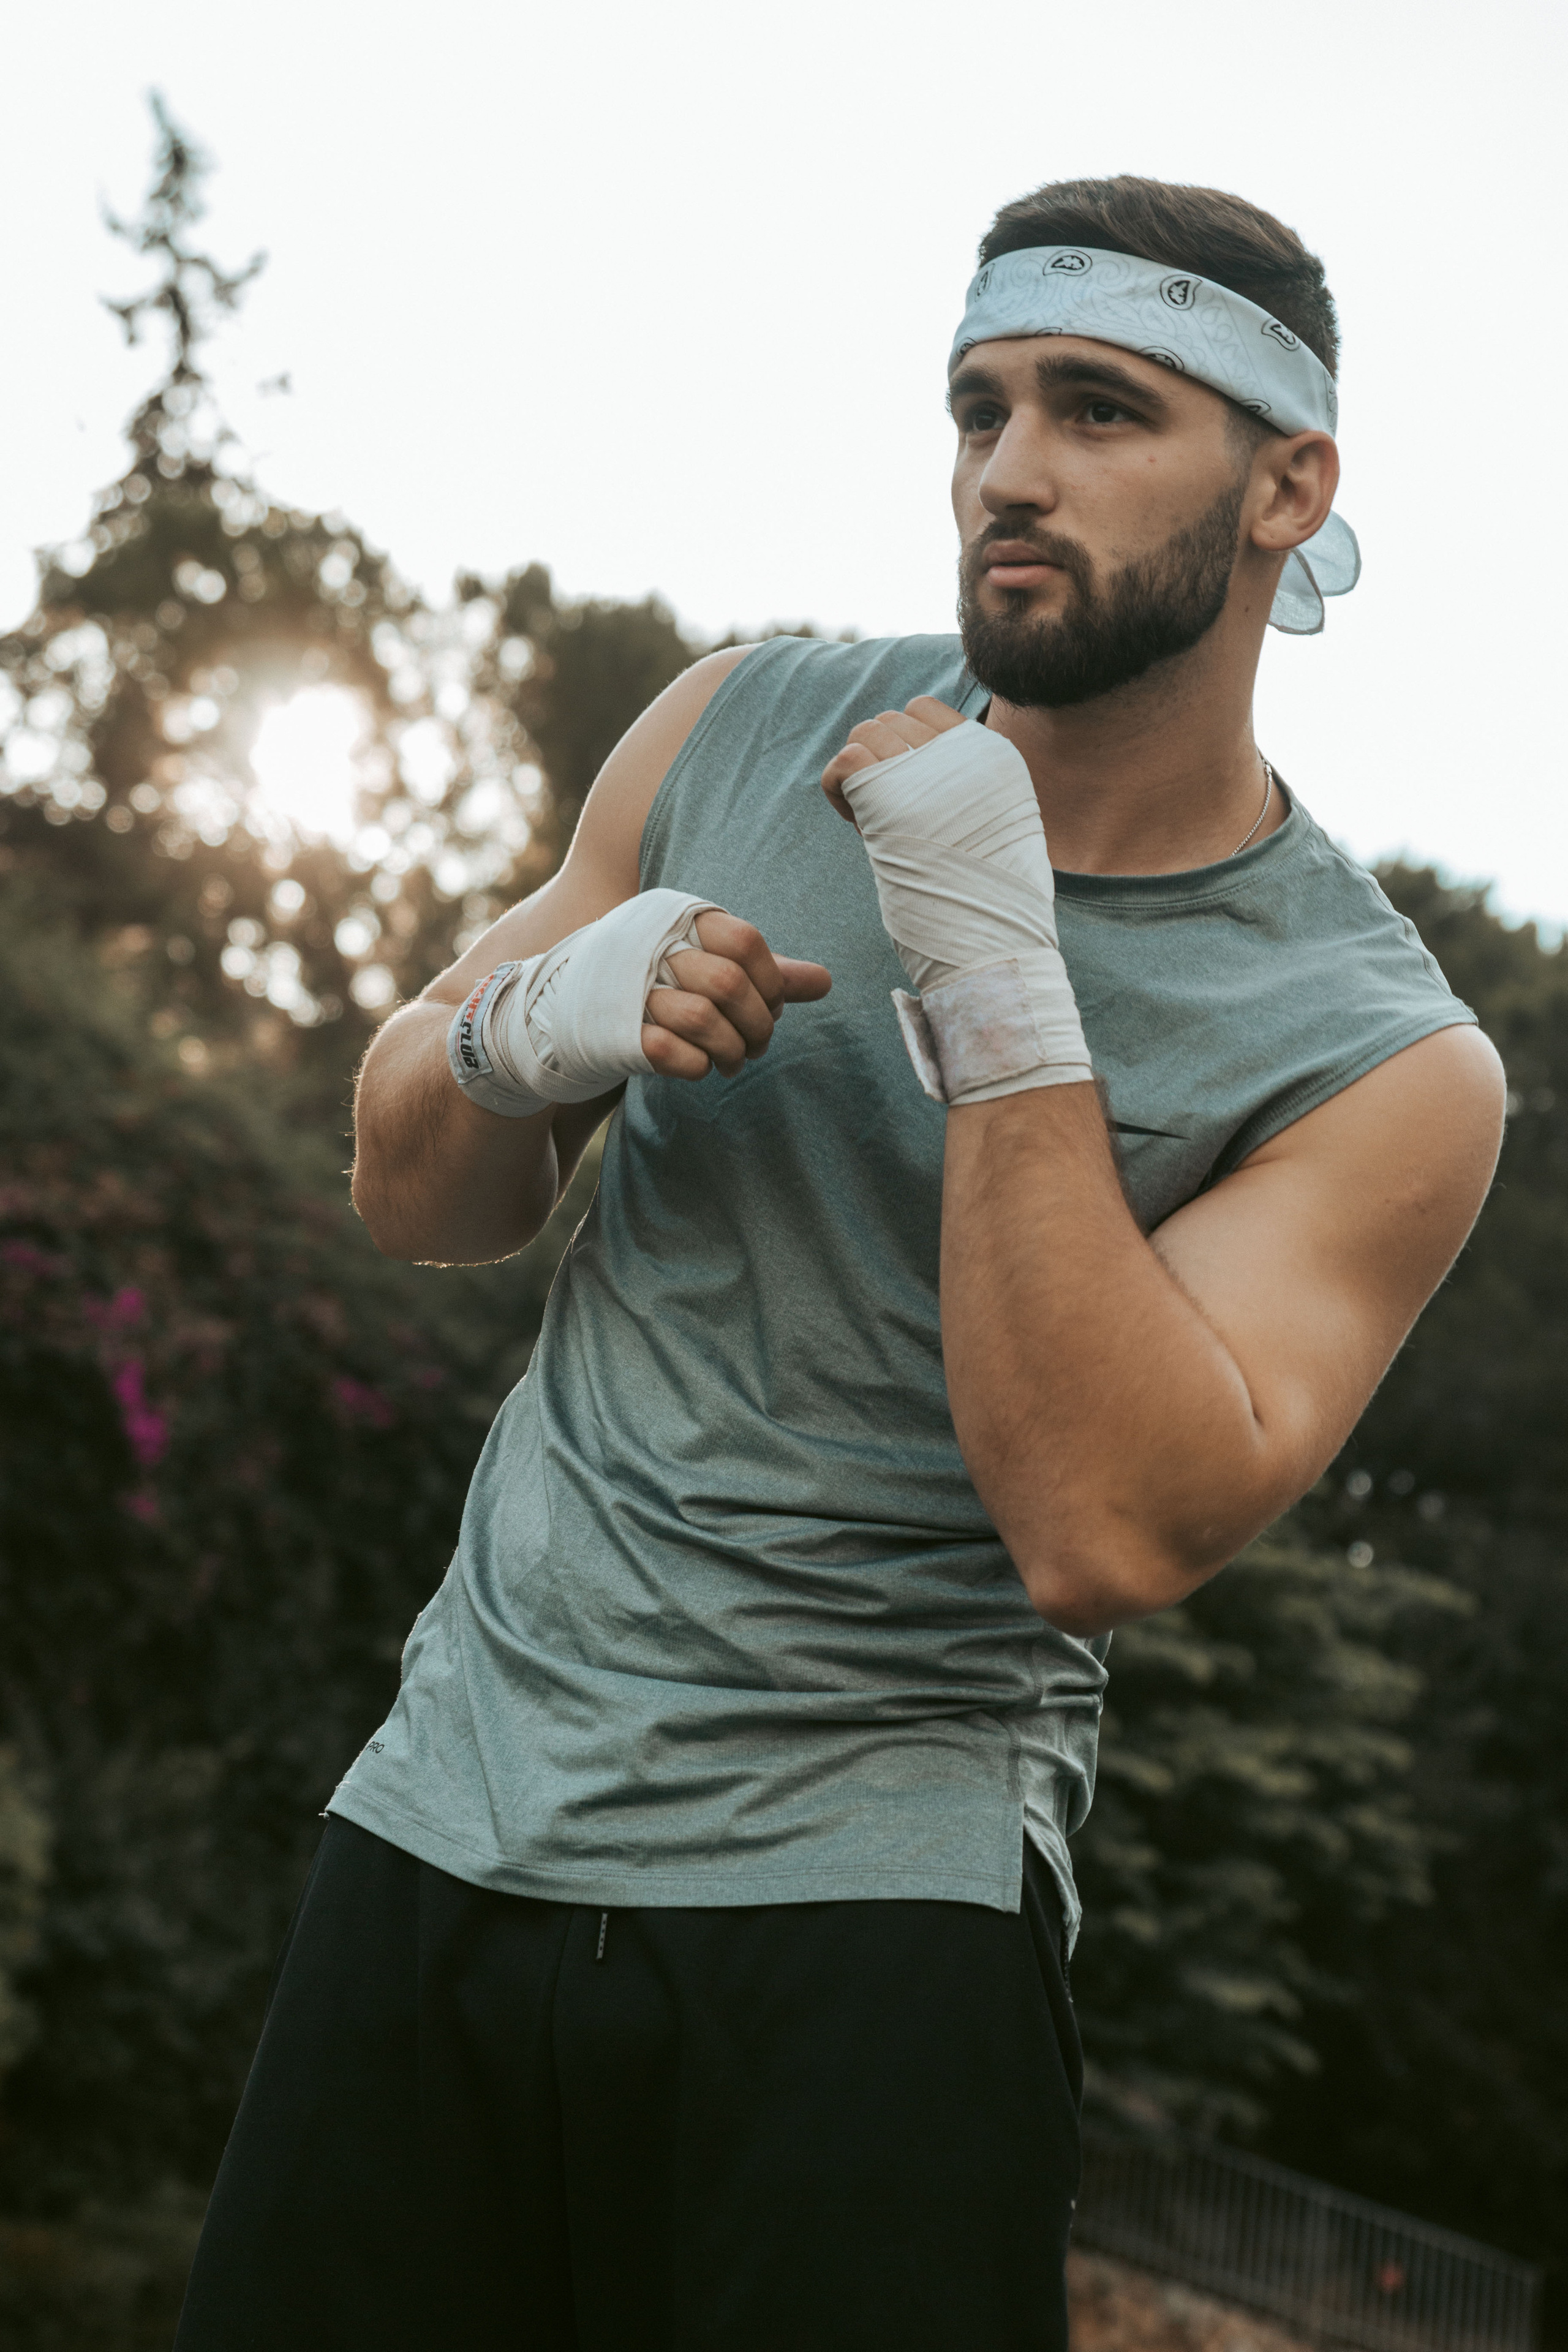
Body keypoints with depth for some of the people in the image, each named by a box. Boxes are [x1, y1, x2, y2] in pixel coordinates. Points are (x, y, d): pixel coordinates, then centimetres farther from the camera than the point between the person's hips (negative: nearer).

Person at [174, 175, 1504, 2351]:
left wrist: (994, 984, -24)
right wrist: (533, 1026, -12)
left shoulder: (1380, 1065, -7)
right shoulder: (745, 735, 4)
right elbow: (412, 1199, 11)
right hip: (449, 1816, 4)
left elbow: (1106, 1539, -21)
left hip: (875, 1885, -3)